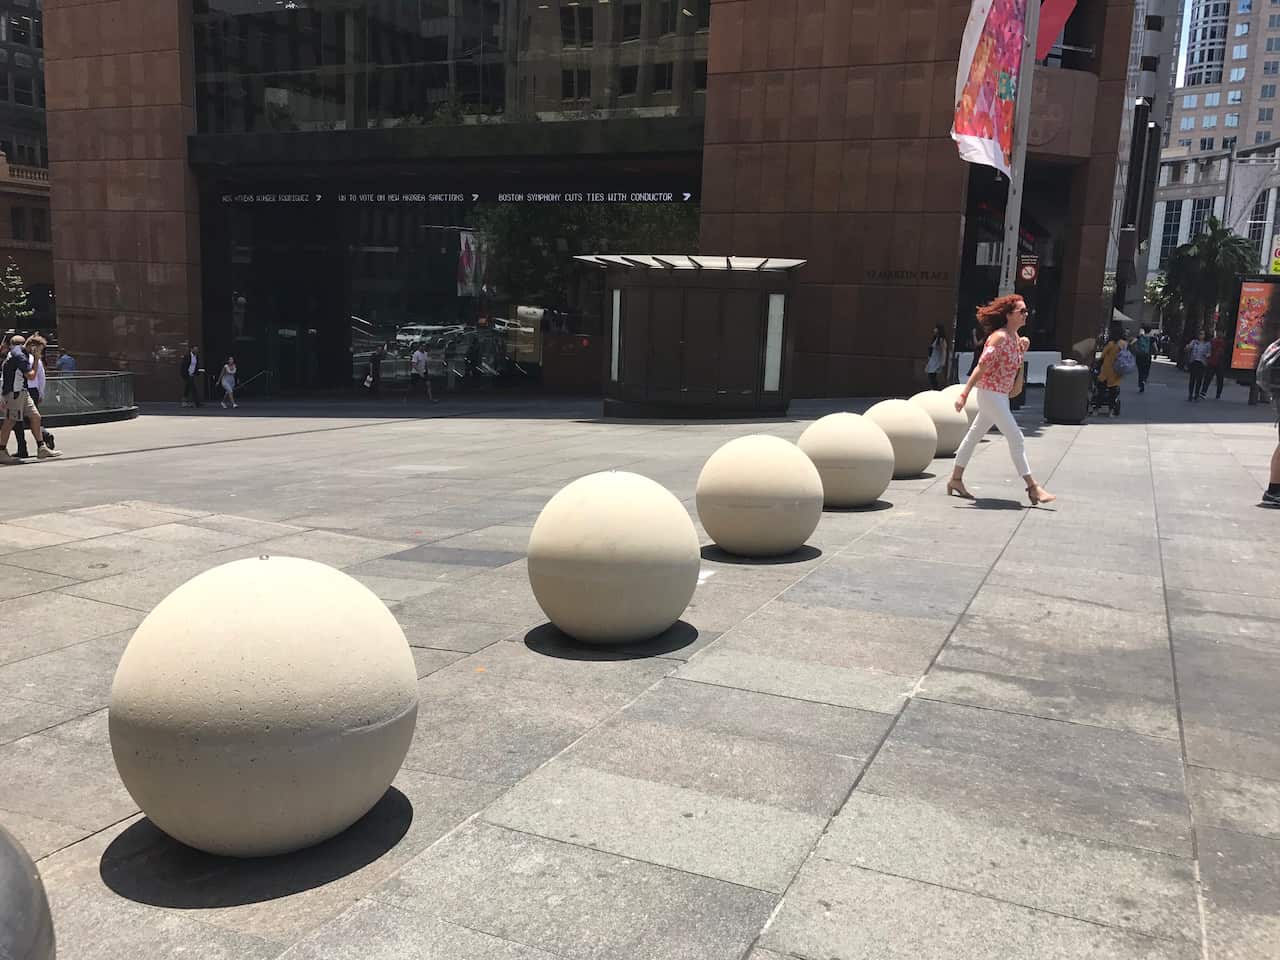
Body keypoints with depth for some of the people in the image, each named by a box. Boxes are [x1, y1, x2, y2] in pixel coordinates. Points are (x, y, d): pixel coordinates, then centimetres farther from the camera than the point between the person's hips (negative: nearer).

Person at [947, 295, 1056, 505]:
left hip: (1001, 395, 10)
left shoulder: (1015, 337, 10)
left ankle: (955, 479, 24)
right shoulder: (999, 337, -17)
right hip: (990, 393, -10)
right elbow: (981, 366, -21)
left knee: (975, 435, 15)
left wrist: (1022, 350, 2)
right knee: (1016, 438, -9)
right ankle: (1032, 487, -6)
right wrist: (964, 394, -25)